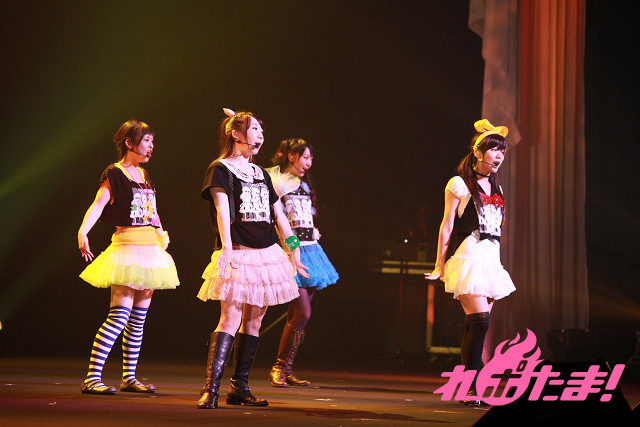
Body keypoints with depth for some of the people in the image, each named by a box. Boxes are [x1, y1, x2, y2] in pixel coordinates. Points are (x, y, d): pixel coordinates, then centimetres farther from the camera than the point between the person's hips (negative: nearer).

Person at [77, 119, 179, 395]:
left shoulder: (144, 176, 18)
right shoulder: (114, 174, -6)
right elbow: (98, 204, -21)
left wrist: (161, 235, 36)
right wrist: (83, 231, -36)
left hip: (151, 249, 8)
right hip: (127, 246, -8)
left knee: (139, 318, 8)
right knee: (120, 314, -17)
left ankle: (129, 378, 15)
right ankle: (92, 378, -18)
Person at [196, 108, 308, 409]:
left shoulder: (260, 173, 20)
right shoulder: (220, 169, -1)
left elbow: (278, 214, 22)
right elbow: (222, 209, -16)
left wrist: (294, 249, 17)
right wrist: (226, 247, -29)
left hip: (267, 254, 7)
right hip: (238, 254, -7)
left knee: (254, 318, 5)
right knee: (231, 317, -16)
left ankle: (239, 388, 9)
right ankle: (210, 389, -20)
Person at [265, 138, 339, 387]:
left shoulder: (303, 184, 18)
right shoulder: (274, 181, -6)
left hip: (309, 248, 8)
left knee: (298, 313, 5)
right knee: (303, 312, -14)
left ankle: (286, 370, 8)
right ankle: (278, 367, -4)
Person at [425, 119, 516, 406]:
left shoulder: (495, 187, 18)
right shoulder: (460, 184, -1)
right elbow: (447, 226, -2)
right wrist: (440, 266, -4)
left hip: (490, 259, 7)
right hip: (468, 256, -7)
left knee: (476, 326, 4)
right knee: (479, 321, -16)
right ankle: (471, 390, -12)